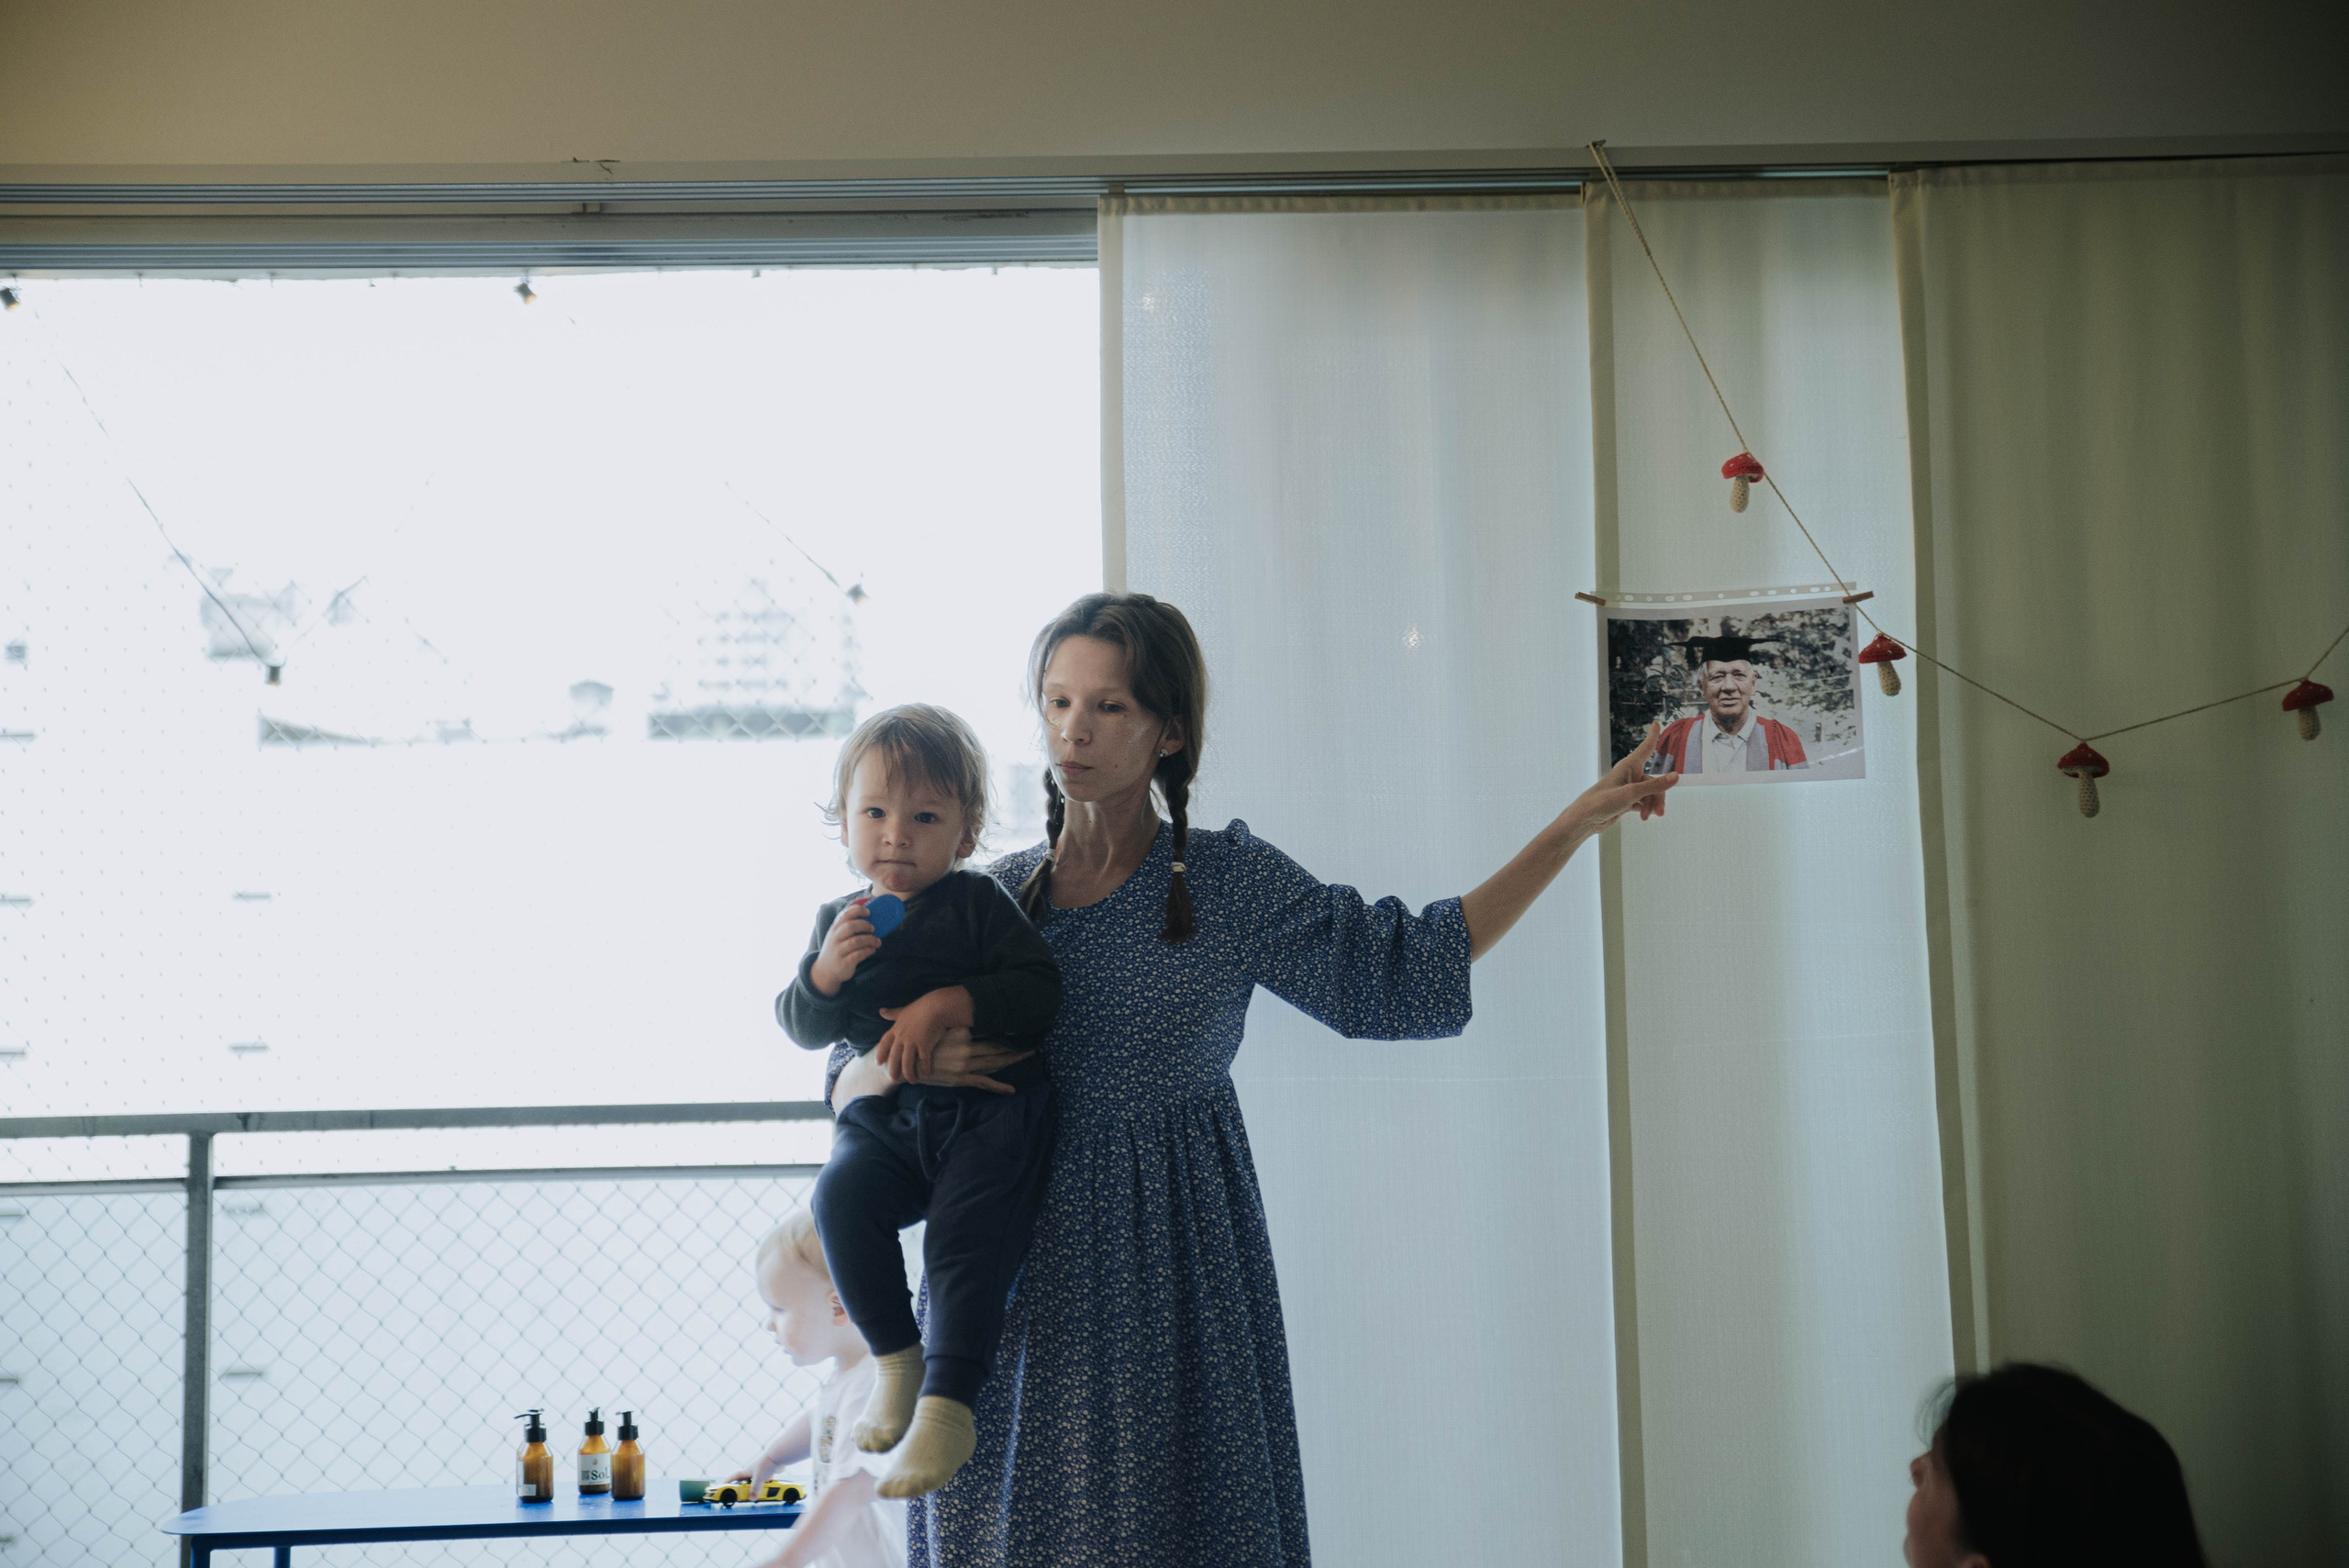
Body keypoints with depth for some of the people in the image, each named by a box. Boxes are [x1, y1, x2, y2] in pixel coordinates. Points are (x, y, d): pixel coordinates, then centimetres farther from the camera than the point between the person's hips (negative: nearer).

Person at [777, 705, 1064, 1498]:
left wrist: (948, 1003, -19)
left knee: (964, 1232, -24)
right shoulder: (840, 920, 13)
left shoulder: (978, 903, 1)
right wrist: (826, 972, -10)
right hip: (884, 1120, 3)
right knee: (842, 1194, -25)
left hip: (985, 1113, -3)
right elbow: (802, 1028, 11)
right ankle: (894, 1360, -11)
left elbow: (1039, 992, -7)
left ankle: (947, 1406, -19)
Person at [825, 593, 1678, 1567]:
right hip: (1014, 1282, 2)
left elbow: (1404, 971, 2)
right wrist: (907, 1062, -14)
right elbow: (847, 1083, 9)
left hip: (1173, 1276, -1)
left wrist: (1574, 827, 1)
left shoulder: (1231, 883, 0)